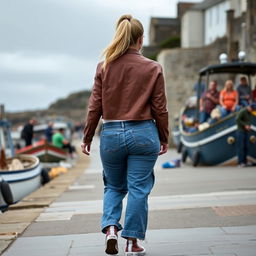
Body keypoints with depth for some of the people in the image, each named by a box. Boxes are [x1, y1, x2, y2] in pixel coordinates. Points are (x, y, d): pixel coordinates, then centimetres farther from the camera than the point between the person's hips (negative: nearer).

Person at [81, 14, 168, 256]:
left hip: (111, 134, 2)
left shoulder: (104, 67, 0)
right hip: (143, 133, -2)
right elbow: (160, 109, 0)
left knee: (113, 187, 20)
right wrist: (164, 139, 11)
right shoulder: (152, 68, -3)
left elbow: (95, 105, 1)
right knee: (138, 189, 7)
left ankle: (110, 227, 1)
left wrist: (87, 138, 10)